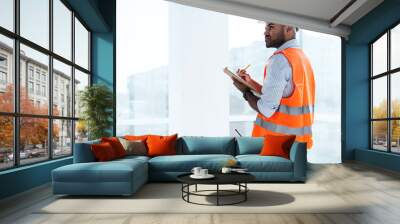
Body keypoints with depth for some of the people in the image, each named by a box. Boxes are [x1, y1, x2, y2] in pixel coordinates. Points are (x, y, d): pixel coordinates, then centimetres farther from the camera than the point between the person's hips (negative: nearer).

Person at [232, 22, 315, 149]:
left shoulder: (280, 59, -17)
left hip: (278, 141, -9)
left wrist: (245, 91, -4)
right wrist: (251, 83, 10)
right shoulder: (302, 57, 12)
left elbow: (266, 110, -20)